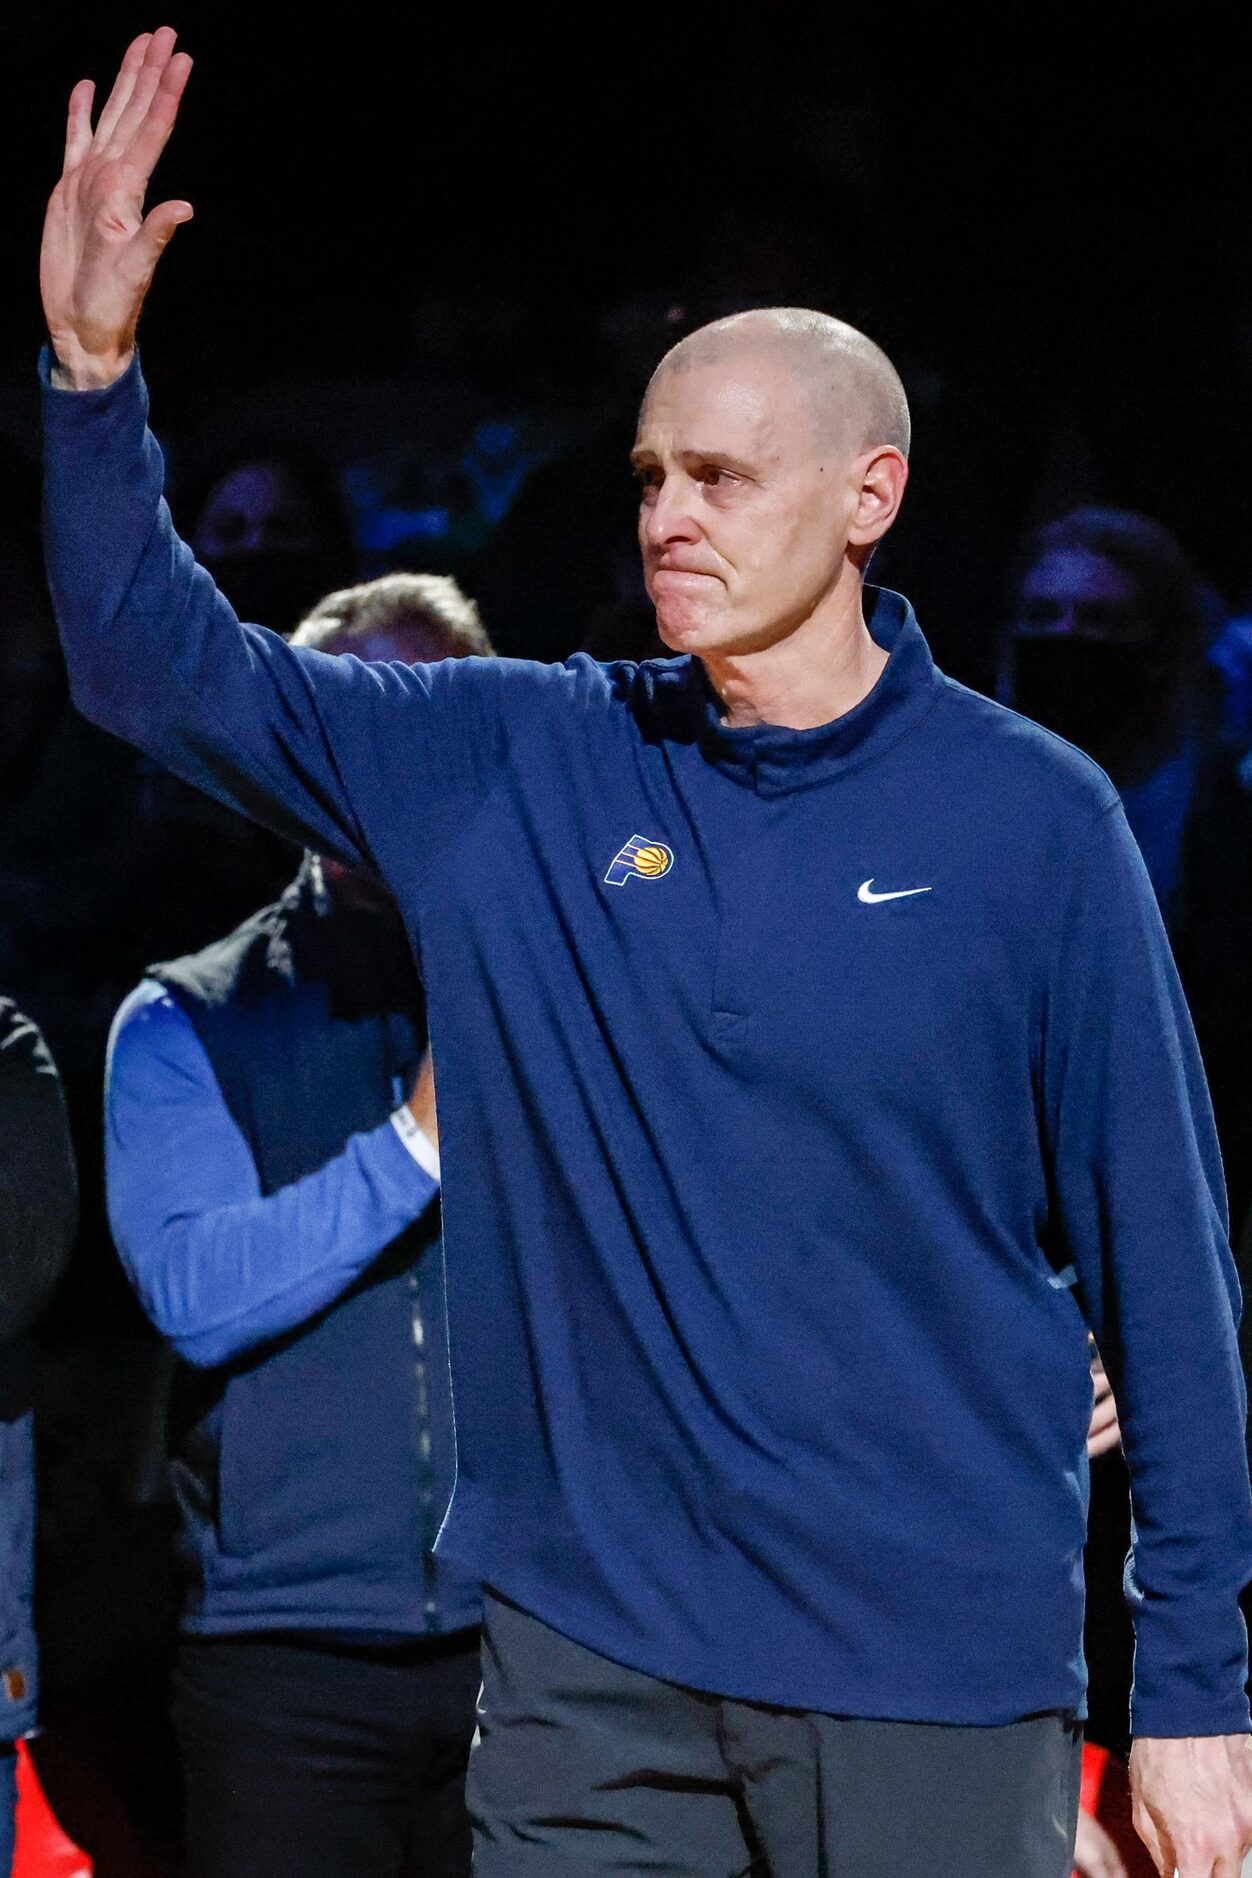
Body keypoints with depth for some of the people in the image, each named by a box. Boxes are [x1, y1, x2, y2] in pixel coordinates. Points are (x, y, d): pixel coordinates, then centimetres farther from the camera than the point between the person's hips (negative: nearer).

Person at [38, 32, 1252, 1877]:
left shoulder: (1034, 821, -2)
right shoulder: (514, 772, 5)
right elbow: (162, 665, 8)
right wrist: (93, 372, -8)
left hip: (942, 1681, -2)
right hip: (591, 1669, 2)